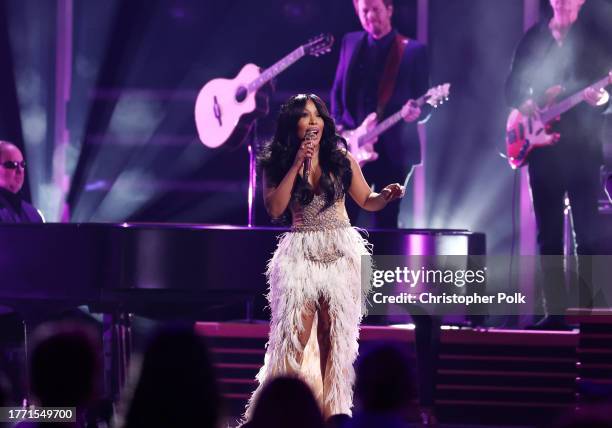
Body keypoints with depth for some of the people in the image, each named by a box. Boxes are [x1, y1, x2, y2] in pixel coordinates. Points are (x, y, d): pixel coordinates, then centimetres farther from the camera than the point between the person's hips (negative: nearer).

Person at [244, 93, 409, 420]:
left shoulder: (341, 160, 4)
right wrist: (296, 166, -13)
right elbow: (274, 209, -11)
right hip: (300, 254, -1)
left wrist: (387, 196, -11)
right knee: (295, 335, -6)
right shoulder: (276, 164, 1)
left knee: (335, 336, 3)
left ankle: (333, 410, 8)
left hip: (341, 254, 1)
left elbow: (366, 201, 12)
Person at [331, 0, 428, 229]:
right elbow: (337, 90, 16)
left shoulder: (414, 50, 1)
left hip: (393, 148, -3)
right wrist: (338, 125, 2)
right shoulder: (350, 42, 12)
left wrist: (415, 112, -22)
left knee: (385, 221, 0)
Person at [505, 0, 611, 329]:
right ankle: (555, 312, 7)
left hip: (582, 147, -3)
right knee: (548, 234, 3)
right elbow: (513, 85, 13)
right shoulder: (533, 39, 11)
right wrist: (525, 104, -8)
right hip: (542, 145, 3)